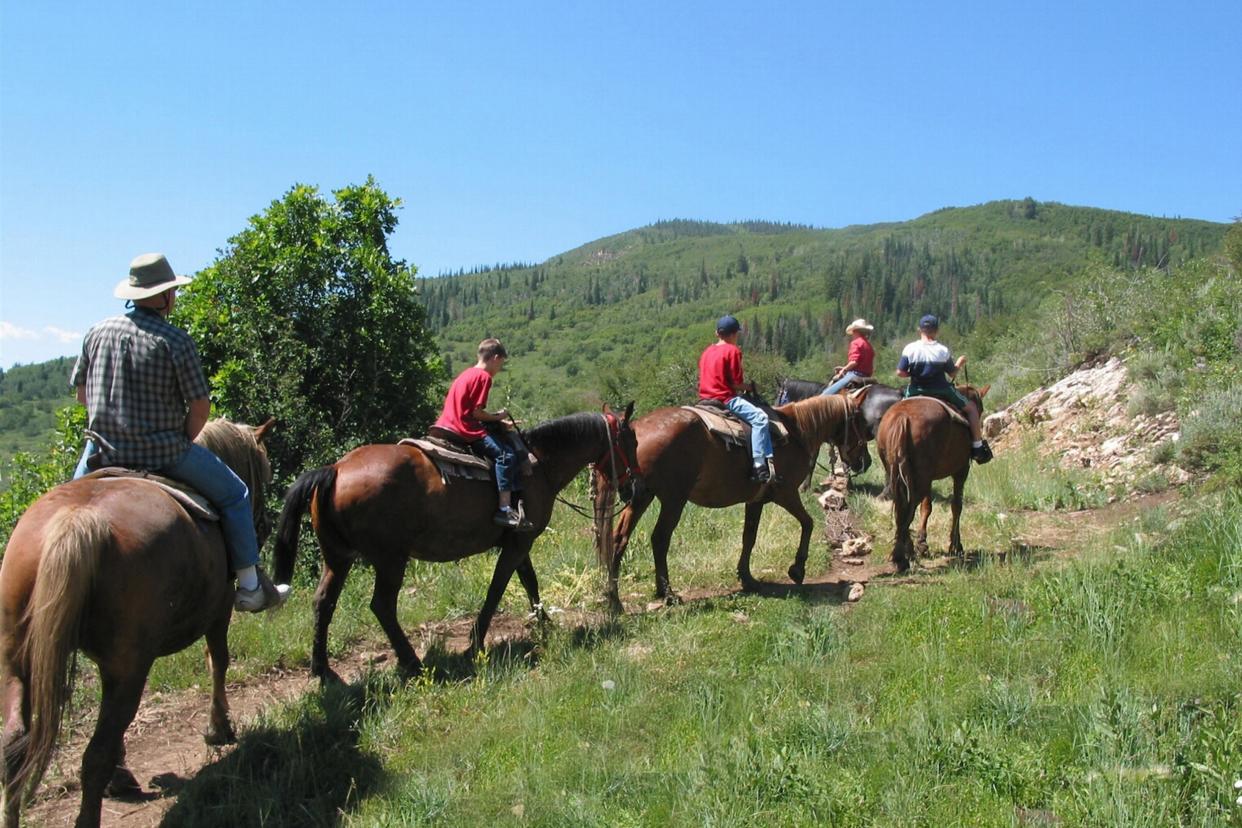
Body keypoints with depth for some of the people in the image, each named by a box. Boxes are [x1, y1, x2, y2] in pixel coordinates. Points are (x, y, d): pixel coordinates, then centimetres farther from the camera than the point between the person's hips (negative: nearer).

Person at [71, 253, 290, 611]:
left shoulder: (97, 332, 4)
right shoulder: (175, 340, -12)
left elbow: (81, 392, 13)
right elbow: (200, 405, -12)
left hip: (103, 452, 5)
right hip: (163, 453, -5)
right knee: (233, 494, 12)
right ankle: (250, 587, 14)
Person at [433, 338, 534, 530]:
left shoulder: (467, 374, 19)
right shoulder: (484, 376, -9)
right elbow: (477, 412, -15)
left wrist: (496, 419, 21)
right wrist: (498, 416, 0)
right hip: (466, 430, -10)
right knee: (505, 453, -18)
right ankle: (505, 509, -24)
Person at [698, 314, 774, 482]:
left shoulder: (707, 351, 14)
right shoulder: (733, 350, -8)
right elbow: (736, 384, -12)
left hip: (706, 397, 9)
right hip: (725, 398, -9)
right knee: (759, 417, -17)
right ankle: (759, 464, -30)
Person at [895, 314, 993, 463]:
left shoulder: (910, 349, -9)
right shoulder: (943, 351, -10)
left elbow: (900, 372, -10)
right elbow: (952, 374, -3)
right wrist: (959, 363, 16)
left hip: (916, 392, 2)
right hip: (941, 392, -2)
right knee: (971, 407, 15)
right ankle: (977, 446, 13)